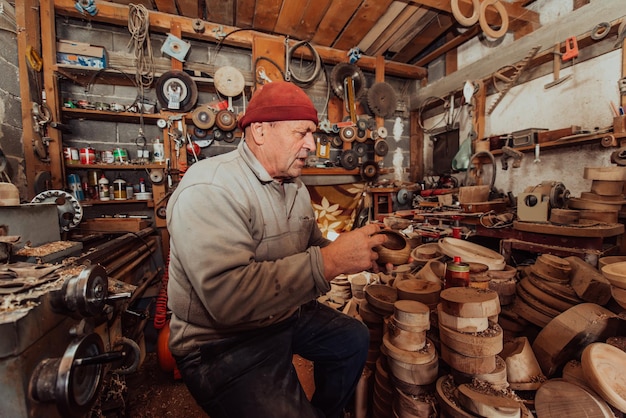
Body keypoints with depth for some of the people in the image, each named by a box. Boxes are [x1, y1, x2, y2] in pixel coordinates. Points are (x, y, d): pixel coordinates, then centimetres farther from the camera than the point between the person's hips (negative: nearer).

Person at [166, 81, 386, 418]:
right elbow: (227, 296, -35)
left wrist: (361, 252, -10)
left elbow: (314, 248, 8)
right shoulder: (208, 188, -25)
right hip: (222, 342, -7)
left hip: (287, 314, 8)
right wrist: (329, 262, -34)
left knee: (355, 338, 17)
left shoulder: (295, 186, 6)